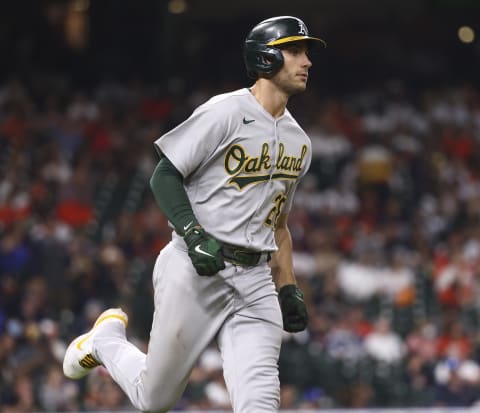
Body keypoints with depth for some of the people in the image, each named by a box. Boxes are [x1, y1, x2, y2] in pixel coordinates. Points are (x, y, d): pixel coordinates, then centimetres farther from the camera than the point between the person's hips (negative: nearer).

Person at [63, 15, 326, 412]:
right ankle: (106, 339, 34)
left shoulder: (299, 142, 15)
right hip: (195, 272, -5)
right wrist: (194, 234, -23)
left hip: (255, 281, 5)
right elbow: (164, 176, -9)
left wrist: (289, 289, 16)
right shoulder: (225, 112, -7)